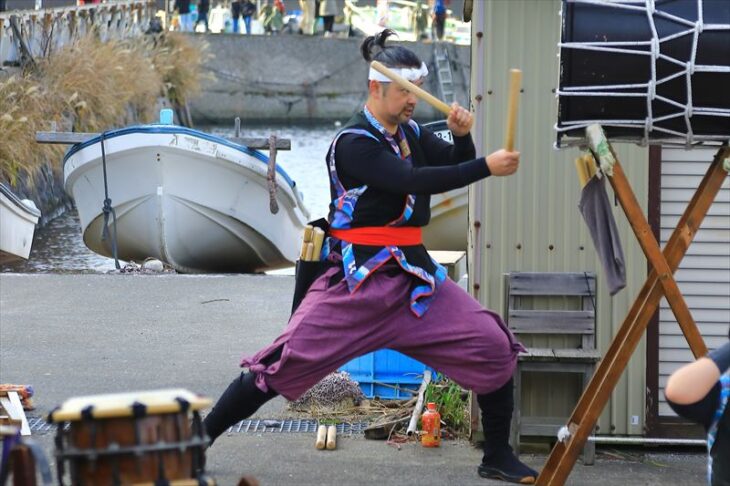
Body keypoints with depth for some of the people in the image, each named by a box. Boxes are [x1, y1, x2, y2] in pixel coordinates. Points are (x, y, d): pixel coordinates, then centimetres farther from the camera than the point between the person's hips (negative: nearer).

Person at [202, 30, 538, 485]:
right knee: (287, 363, -9)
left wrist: (463, 137, -12)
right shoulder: (354, 142, -14)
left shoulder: (411, 133, 9)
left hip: (413, 272, 7)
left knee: (494, 348, -3)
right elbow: (411, 181, -25)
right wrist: (486, 167, -24)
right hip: (357, 276, -6)